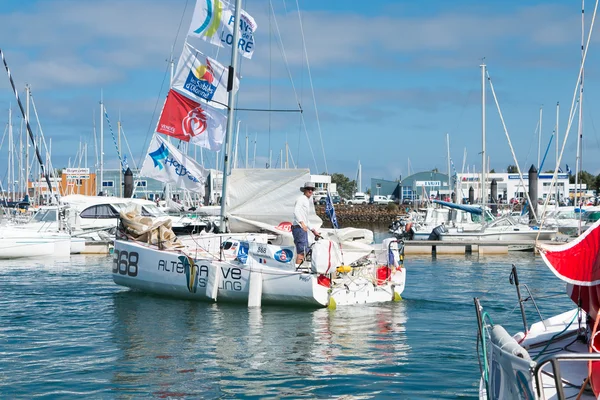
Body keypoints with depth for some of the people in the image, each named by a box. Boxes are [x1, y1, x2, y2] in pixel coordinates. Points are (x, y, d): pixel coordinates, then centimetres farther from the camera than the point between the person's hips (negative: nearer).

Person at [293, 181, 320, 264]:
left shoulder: (307, 201, 24)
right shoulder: (301, 198, -6)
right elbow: (296, 211, -23)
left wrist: (313, 230, 28)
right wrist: (302, 223, -35)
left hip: (303, 229, 10)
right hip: (299, 228, -10)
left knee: (303, 252, 12)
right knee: (301, 251, -14)